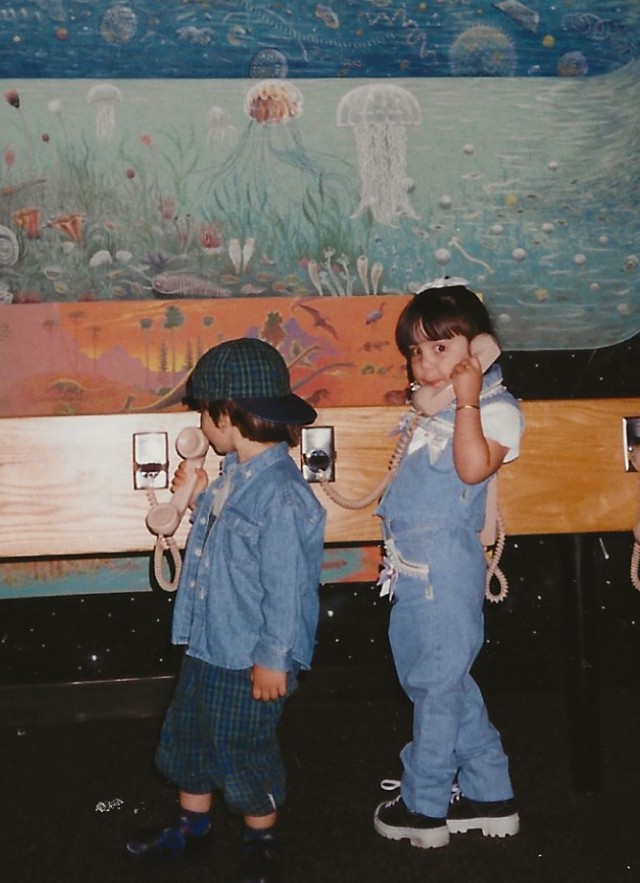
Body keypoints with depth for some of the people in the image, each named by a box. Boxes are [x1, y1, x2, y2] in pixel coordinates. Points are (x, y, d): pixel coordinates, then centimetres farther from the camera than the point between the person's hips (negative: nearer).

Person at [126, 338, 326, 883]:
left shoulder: (280, 493, -26)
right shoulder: (233, 473, 3)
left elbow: (285, 585, -23)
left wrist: (273, 659, -19)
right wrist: (201, 500, 7)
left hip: (249, 658, -9)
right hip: (207, 642, 9)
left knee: (243, 750, 9)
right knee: (187, 732, 22)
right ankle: (191, 826, 44)